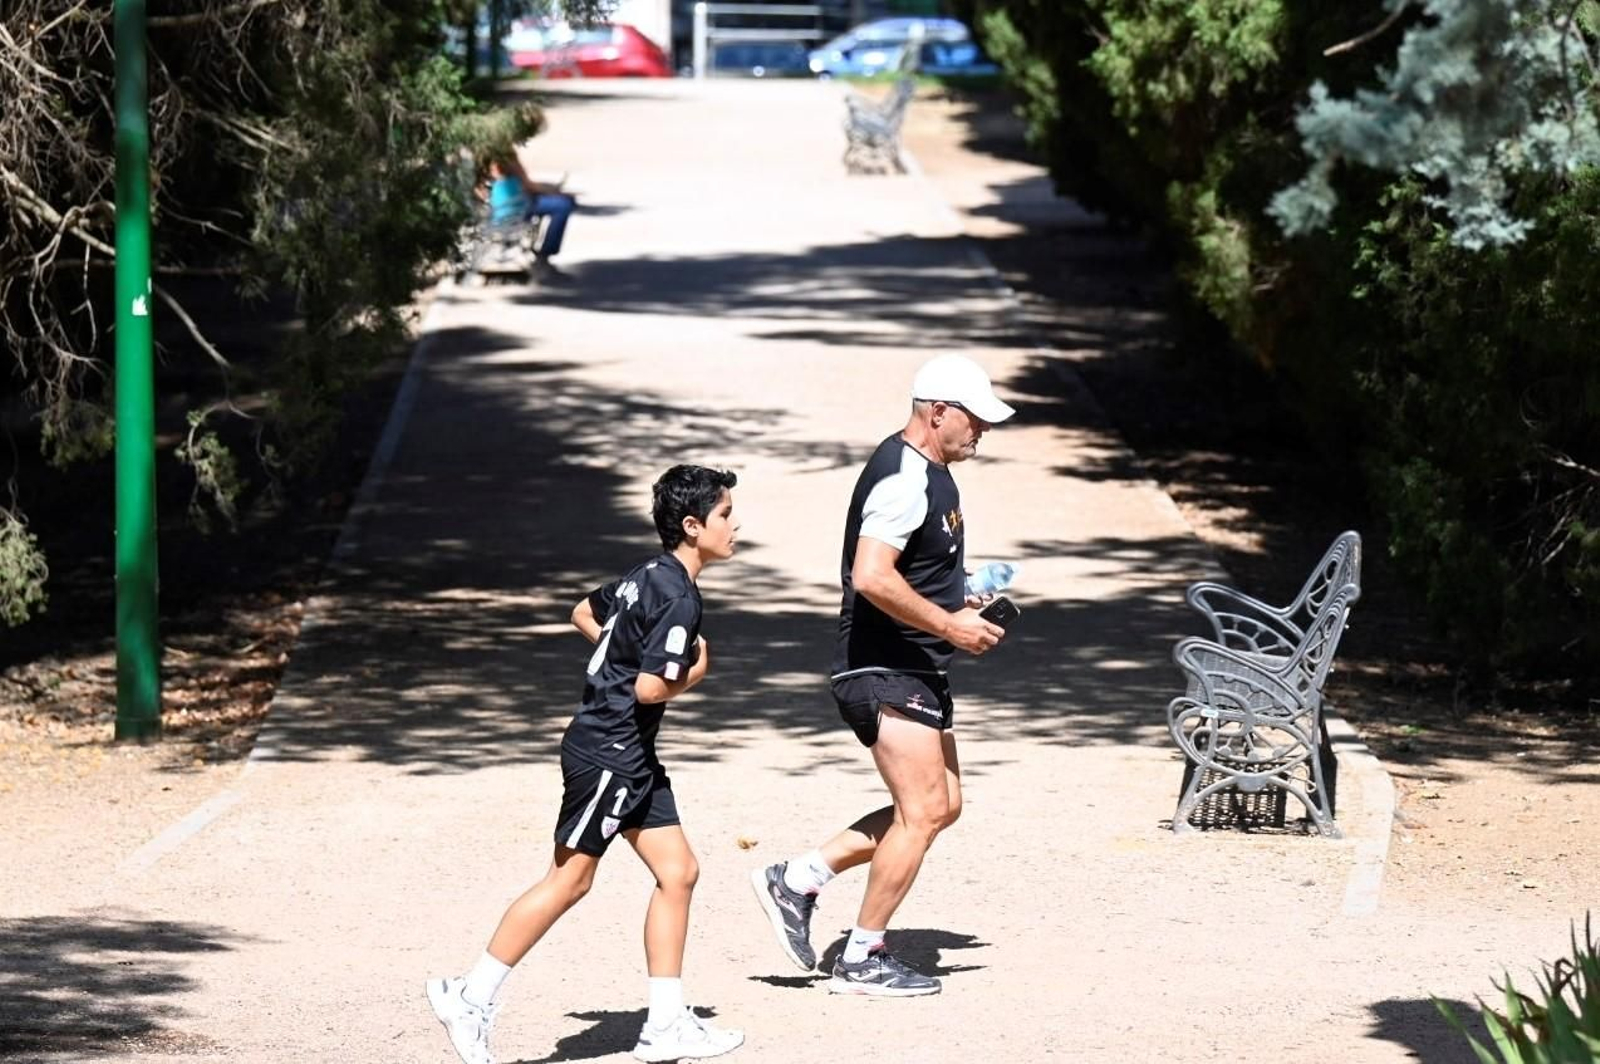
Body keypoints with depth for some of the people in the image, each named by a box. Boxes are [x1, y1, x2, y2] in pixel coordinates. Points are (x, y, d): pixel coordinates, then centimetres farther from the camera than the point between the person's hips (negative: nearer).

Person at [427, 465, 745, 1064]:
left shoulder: (650, 576, 10)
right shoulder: (679, 599, -20)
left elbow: (585, 614, 25)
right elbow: (651, 688, -25)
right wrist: (693, 675, -7)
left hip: (631, 756, 10)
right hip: (607, 753, -10)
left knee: (677, 871, 8)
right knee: (569, 880, -4)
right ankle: (471, 998, 2)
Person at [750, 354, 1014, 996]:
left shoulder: (929, 473, 15)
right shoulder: (905, 480, -19)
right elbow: (871, 578, -29)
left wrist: (957, 605, 14)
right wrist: (950, 626, -22)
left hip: (915, 672, 11)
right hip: (885, 672, -11)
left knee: (940, 806, 13)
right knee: (920, 812, -8)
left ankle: (797, 881, 16)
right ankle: (863, 960, 2)